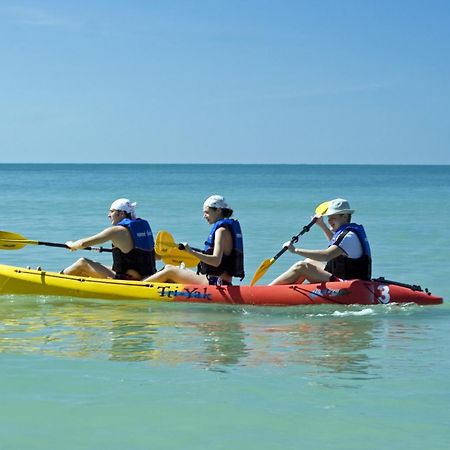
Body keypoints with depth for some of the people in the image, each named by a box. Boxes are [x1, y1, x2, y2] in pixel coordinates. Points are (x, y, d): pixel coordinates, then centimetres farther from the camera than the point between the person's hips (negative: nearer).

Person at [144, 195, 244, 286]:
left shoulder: (222, 230, -13)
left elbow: (216, 261, -26)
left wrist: (192, 252, -33)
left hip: (215, 282, -10)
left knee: (170, 271, -9)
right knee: (169, 267, 14)